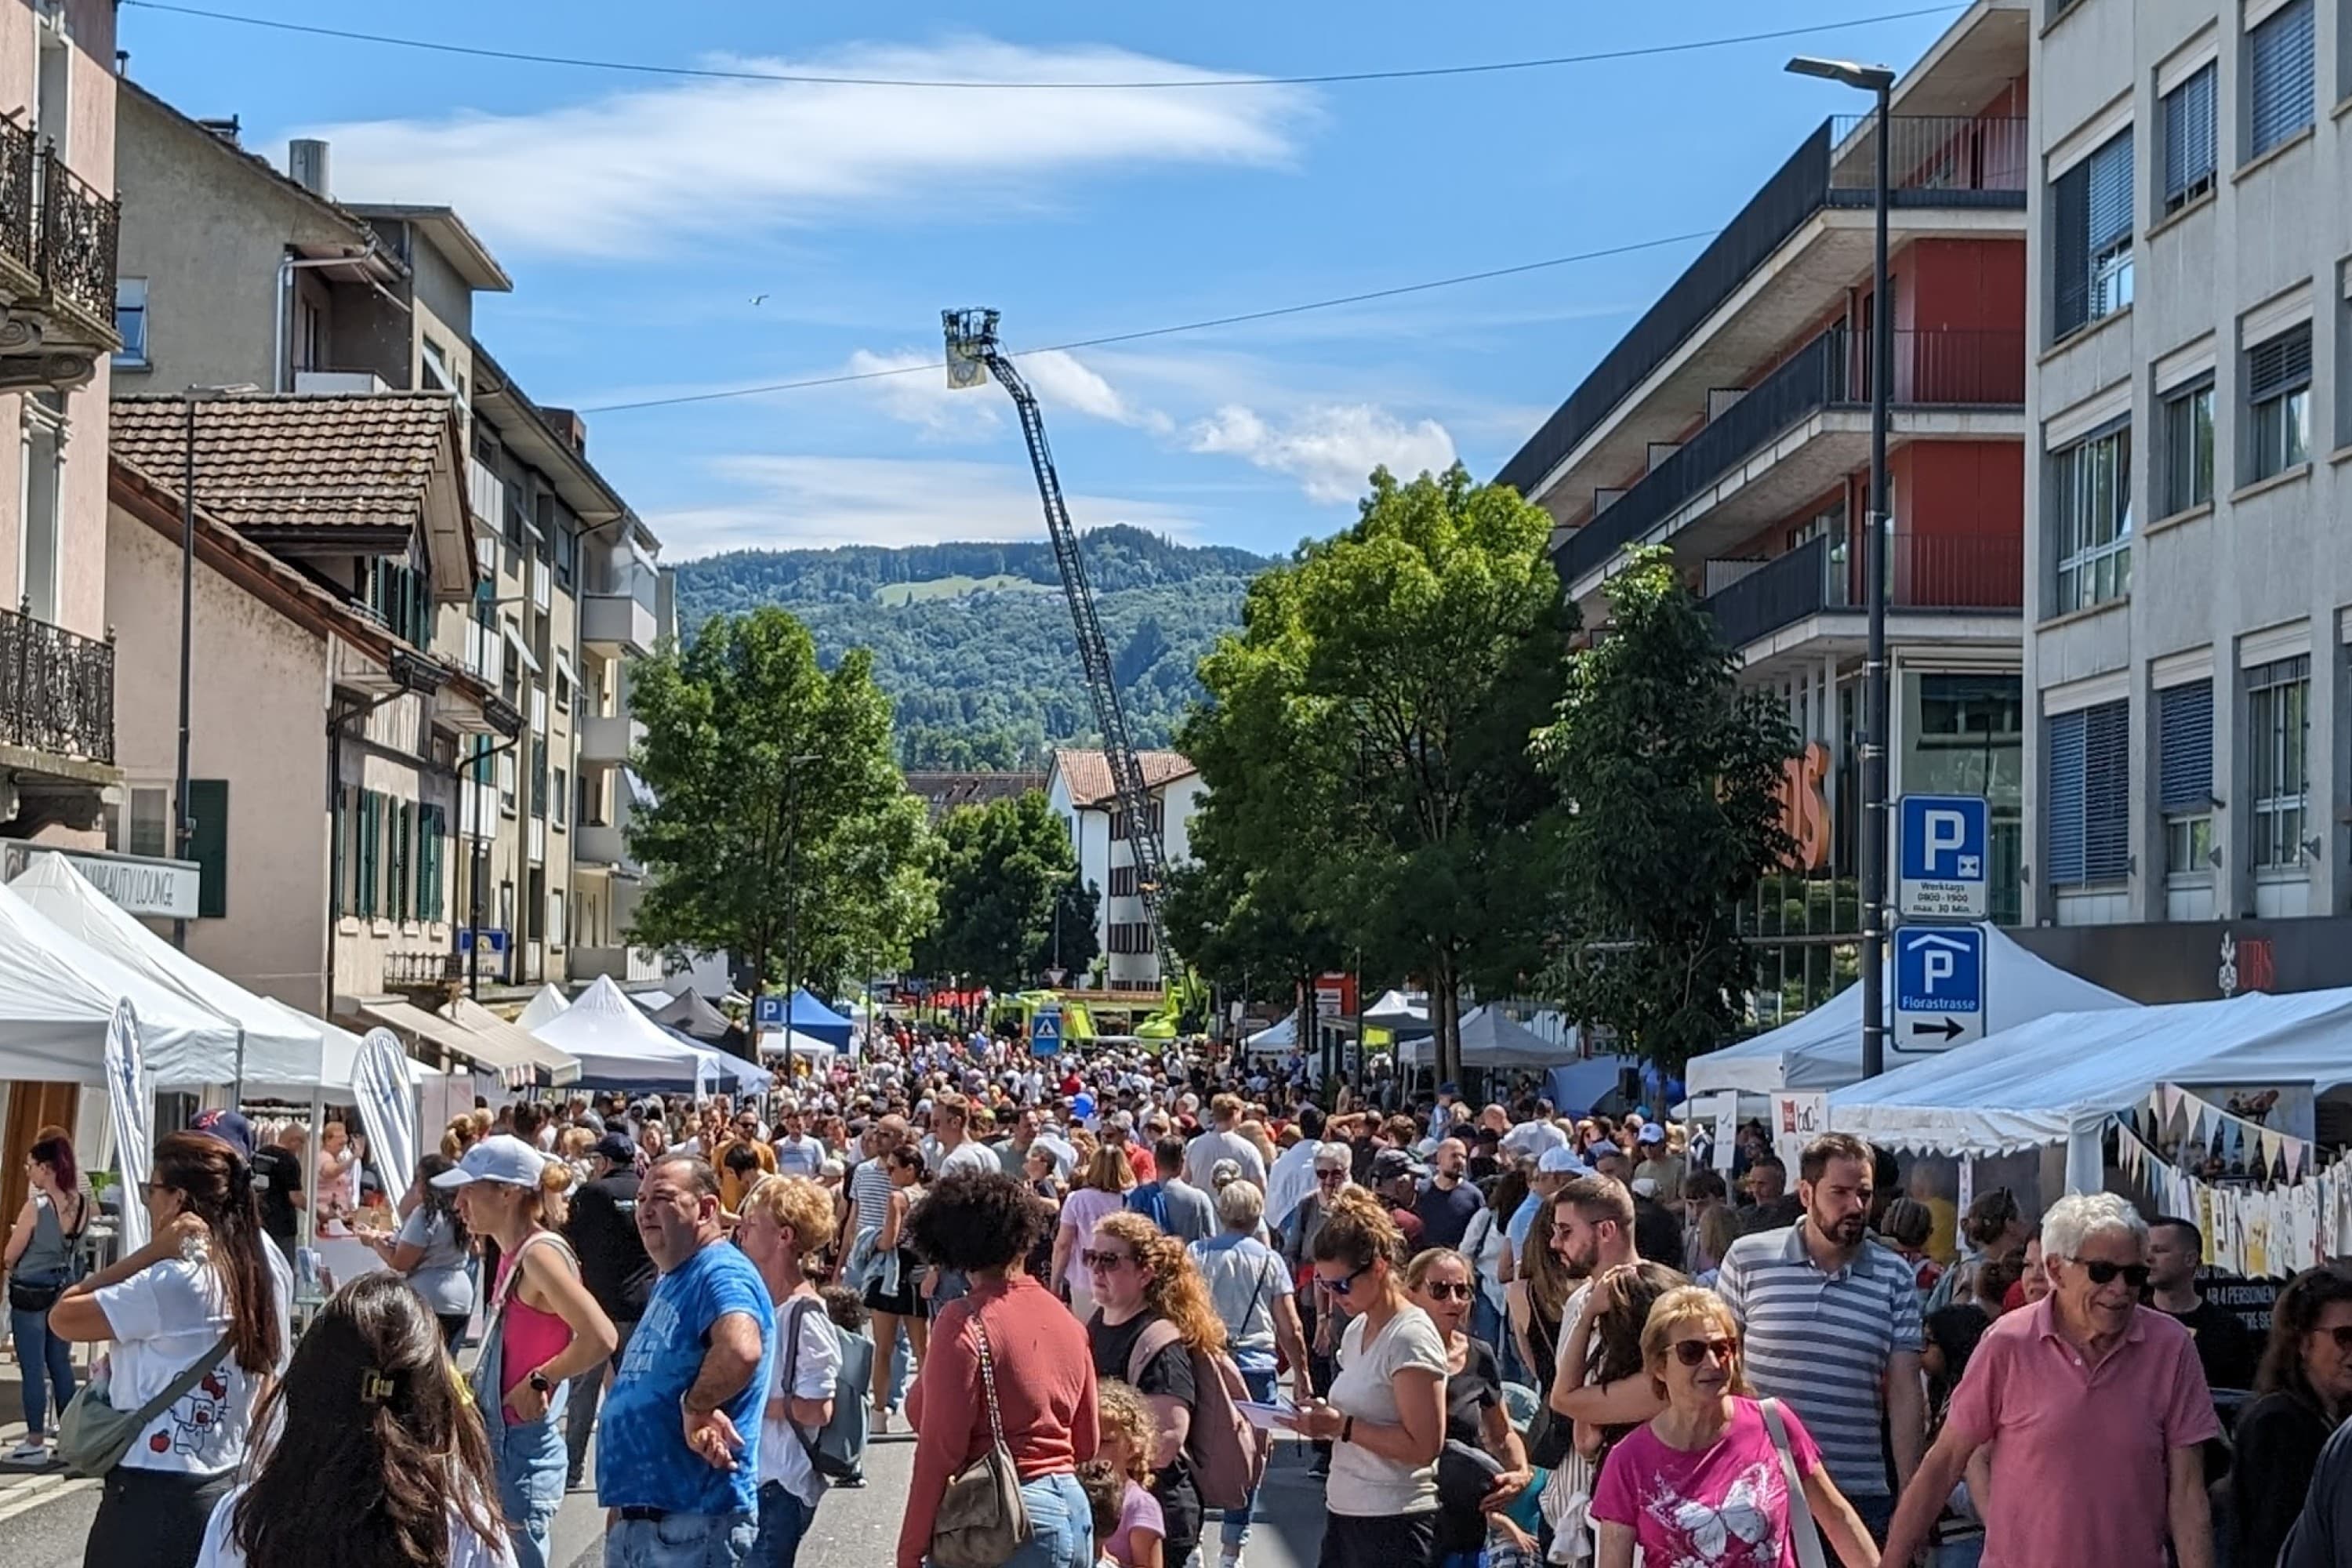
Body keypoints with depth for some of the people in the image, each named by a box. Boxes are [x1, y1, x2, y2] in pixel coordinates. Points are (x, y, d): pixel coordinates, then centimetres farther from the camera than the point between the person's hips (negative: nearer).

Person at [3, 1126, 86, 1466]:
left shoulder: (36, 1207, -21)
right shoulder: (83, 1204, -2)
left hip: (30, 1294, -6)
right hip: (65, 1290, 6)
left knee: (33, 1369, 2)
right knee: (61, 1365, 15)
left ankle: (35, 1443, 6)